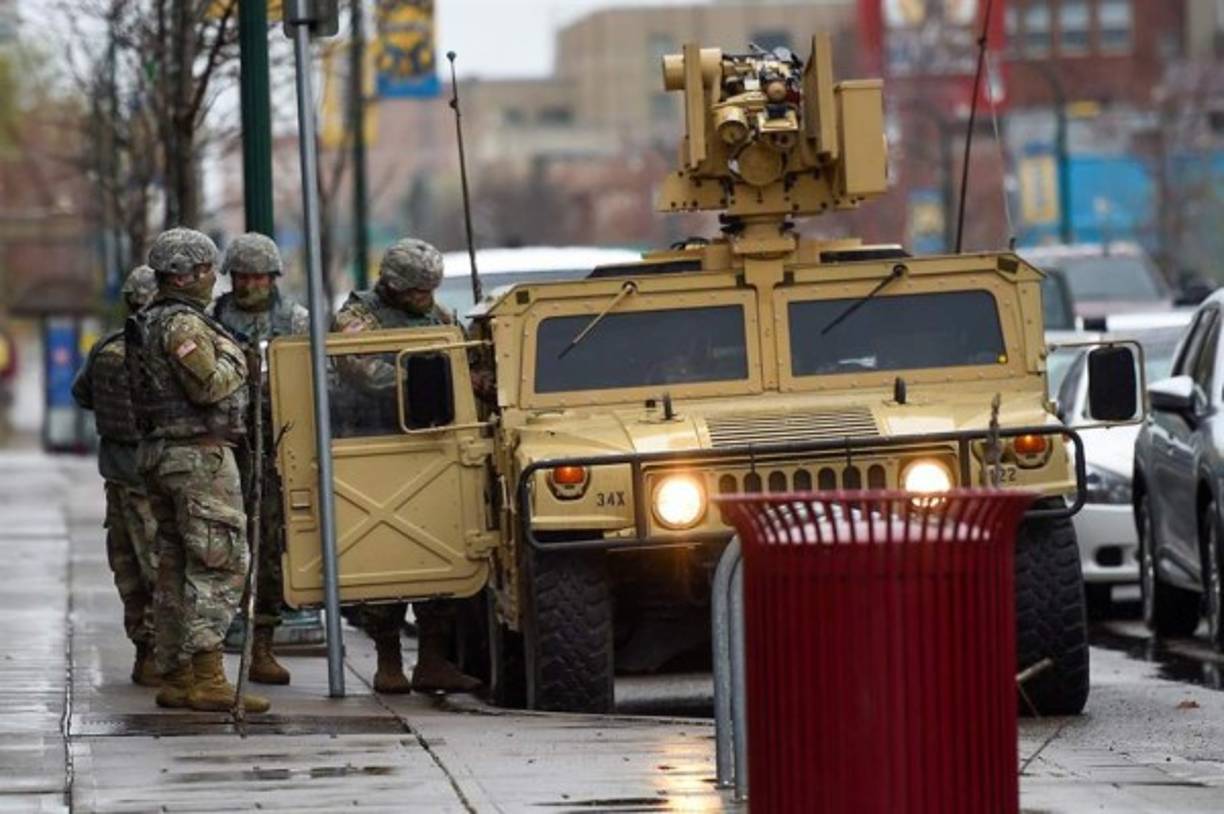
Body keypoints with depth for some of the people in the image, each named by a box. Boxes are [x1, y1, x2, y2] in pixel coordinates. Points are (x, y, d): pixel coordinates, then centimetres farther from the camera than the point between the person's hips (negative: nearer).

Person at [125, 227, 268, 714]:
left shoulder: (147, 325, 17)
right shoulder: (185, 324, -14)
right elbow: (208, 386, -22)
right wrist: (235, 358, -4)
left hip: (158, 451, 10)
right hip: (199, 454, -10)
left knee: (175, 565, 11)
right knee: (220, 563, -10)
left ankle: (175, 677, 13)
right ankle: (207, 679, -15)